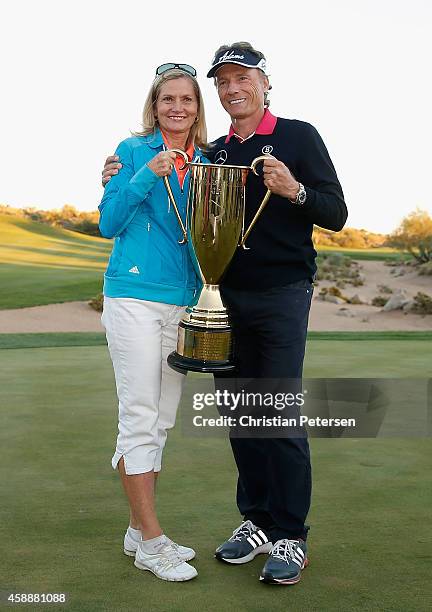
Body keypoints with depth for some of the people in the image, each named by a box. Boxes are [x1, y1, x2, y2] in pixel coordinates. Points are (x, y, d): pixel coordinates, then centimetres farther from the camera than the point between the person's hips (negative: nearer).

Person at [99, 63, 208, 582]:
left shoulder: (205, 160, 14)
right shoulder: (133, 151, 2)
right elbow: (108, 223, -3)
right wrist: (146, 176, -14)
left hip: (184, 300, 6)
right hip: (135, 296, -5)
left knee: (161, 420, 9)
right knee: (140, 417, -5)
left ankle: (139, 530, 21)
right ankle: (150, 541, 5)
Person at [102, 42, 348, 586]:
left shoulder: (298, 137, -1)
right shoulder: (213, 153, 13)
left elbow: (336, 215, -4)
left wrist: (294, 190, -24)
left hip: (283, 295, -5)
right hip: (229, 297, 5)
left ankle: (290, 537, 7)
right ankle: (256, 521, 22)